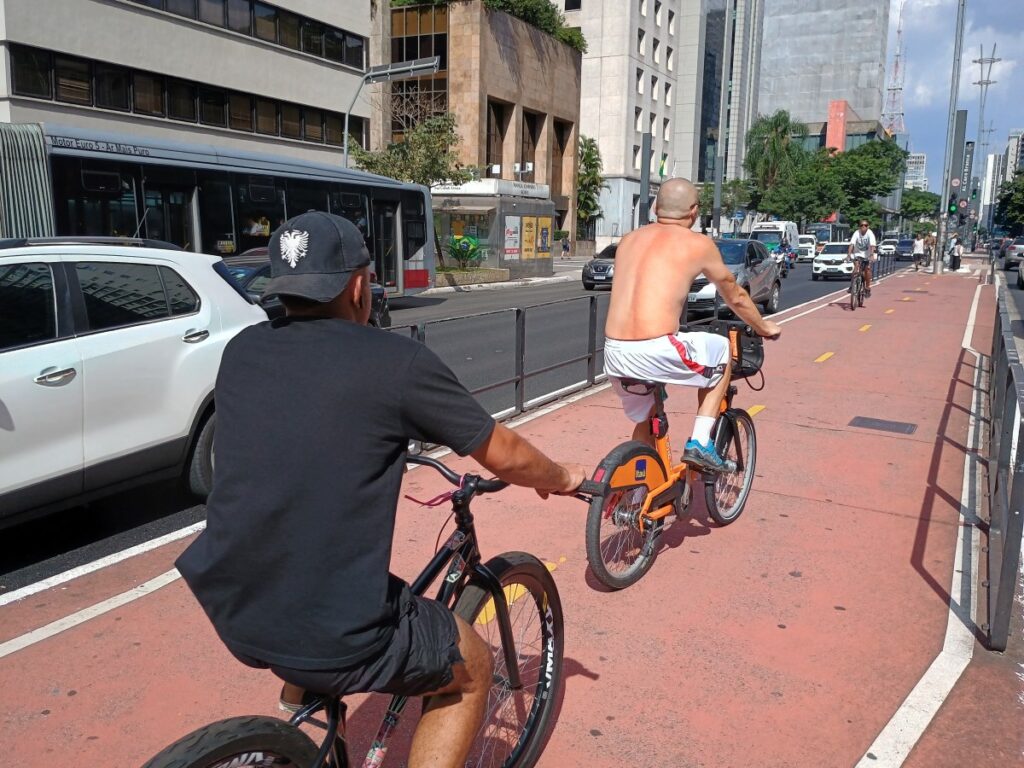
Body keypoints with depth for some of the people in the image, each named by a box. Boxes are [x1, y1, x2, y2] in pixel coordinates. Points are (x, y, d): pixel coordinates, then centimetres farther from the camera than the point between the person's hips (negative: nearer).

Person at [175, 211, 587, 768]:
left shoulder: (241, 351, 4)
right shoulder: (398, 361, -12)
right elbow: (506, 457, 0)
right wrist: (562, 479, 21)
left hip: (227, 612, 7)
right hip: (332, 640, -6)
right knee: (471, 670, 20)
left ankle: (302, 685, 38)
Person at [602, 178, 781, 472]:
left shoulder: (629, 239, 18)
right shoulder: (699, 244, 5)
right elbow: (735, 297, 19)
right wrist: (764, 327, 38)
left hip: (614, 355, 5)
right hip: (658, 352, -5)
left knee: (645, 422, 30)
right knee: (721, 350, 24)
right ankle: (700, 442, 19)